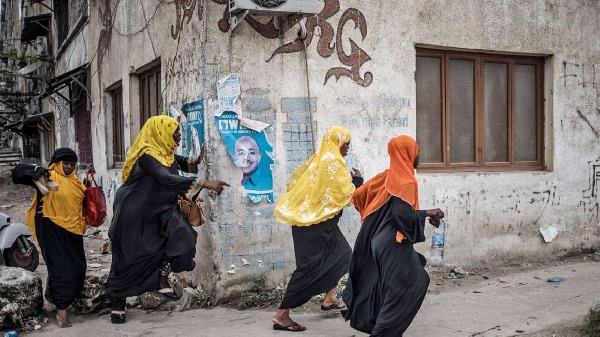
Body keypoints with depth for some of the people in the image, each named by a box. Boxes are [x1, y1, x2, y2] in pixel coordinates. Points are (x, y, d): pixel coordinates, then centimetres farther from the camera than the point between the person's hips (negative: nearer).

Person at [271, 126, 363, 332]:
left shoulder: (319, 159, 11)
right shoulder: (333, 162, -15)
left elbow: (295, 180, 15)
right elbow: (345, 194, -16)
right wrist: (356, 181, 2)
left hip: (311, 218, 10)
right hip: (316, 222, -10)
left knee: (343, 255, 19)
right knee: (310, 266, -8)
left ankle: (329, 299, 27)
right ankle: (281, 315, -6)